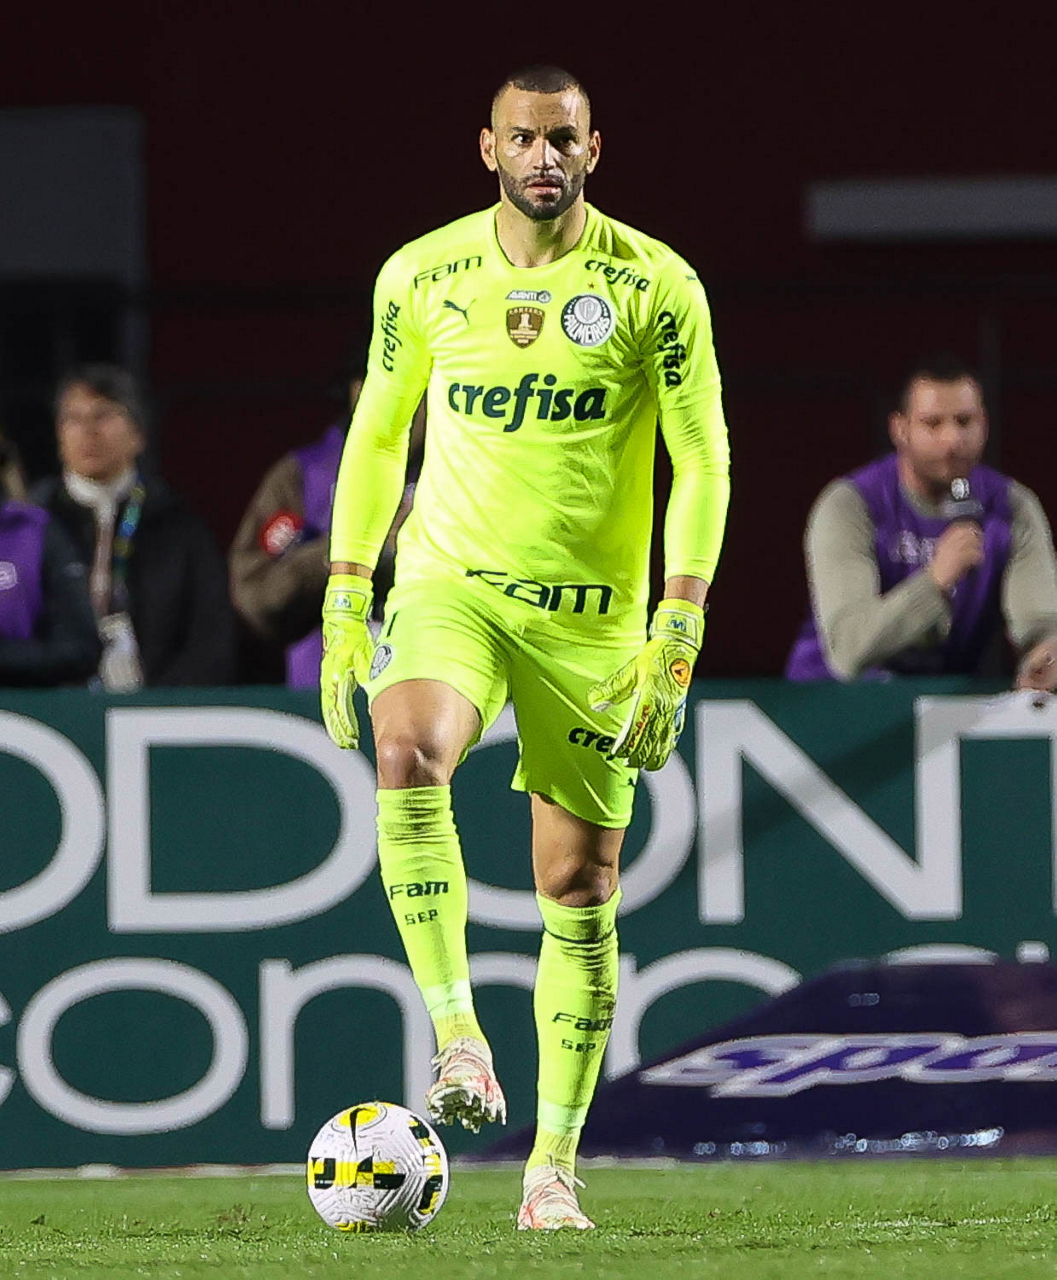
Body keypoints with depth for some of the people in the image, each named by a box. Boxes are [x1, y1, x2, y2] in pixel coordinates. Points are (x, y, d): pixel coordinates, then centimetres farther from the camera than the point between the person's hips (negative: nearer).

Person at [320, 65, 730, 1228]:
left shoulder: (657, 287, -5)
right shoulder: (422, 278, 2)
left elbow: (702, 460, -3)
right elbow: (377, 434, 13)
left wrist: (678, 634, -12)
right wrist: (344, 605, 8)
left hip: (593, 611, -1)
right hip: (449, 580, 1)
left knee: (579, 888, 1)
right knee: (407, 757, -32)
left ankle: (555, 1163, 11)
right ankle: (457, 1041, -26)